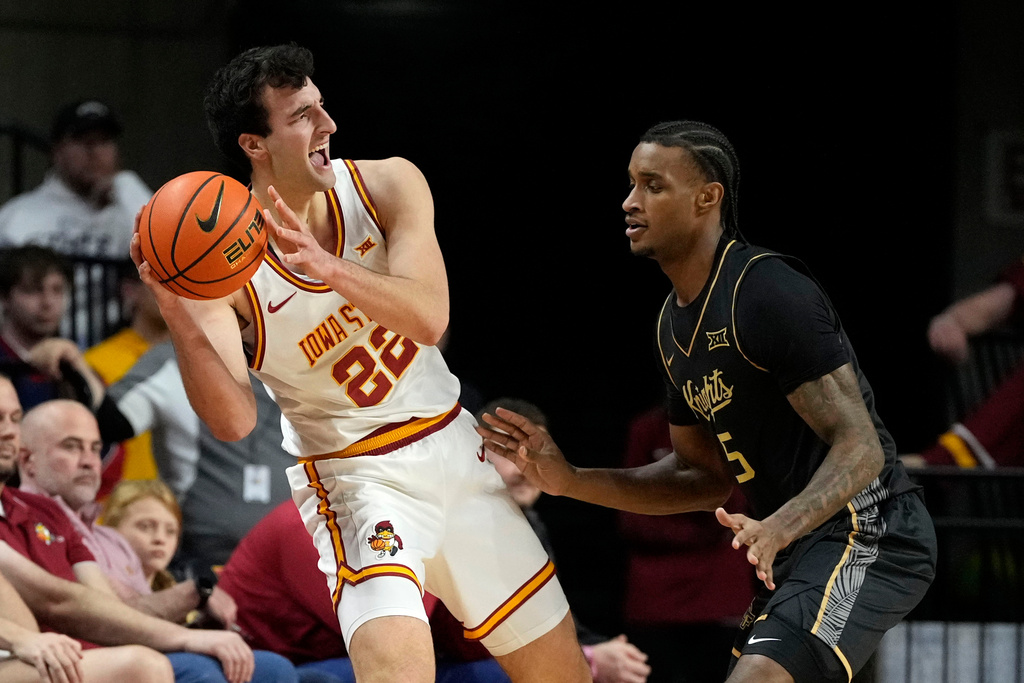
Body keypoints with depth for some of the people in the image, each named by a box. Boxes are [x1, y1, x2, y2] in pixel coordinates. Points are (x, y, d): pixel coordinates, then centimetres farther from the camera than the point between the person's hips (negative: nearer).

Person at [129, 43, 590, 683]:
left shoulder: (388, 185, -9)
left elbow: (428, 318, -23)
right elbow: (234, 420, -25)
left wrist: (326, 267, -40)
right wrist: (178, 315, -41)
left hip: (453, 445, 4)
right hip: (357, 479, -4)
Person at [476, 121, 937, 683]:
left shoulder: (771, 293, -18)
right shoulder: (674, 324, 13)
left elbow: (859, 446, -22)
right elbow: (703, 474, 20)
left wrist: (779, 527, -37)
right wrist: (569, 481, 10)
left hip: (866, 532, -11)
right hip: (801, 548, 11)